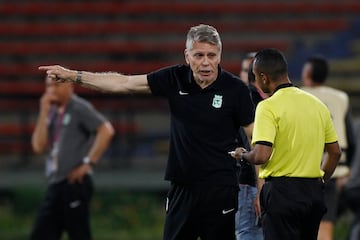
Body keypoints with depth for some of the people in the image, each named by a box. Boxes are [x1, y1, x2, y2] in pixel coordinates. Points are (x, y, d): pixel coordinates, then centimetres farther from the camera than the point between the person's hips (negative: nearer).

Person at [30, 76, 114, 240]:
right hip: (55, 184, 8)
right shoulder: (52, 112, 16)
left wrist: (88, 162, -17)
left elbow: (106, 130, -18)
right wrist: (44, 113, 3)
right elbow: (39, 146, 8)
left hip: (75, 182, -8)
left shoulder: (79, 108, -6)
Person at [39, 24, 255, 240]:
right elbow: (123, 83, 5)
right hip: (182, 188, 4)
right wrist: (72, 75, 3)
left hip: (219, 189, -4)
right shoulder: (175, 78, 1)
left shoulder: (235, 88, -8)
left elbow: (255, 135, -5)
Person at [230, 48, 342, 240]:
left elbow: (261, 156, -21)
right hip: (314, 192, 7)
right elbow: (335, 153, 15)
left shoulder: (269, 107, -12)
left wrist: (242, 155, -1)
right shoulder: (317, 104, 9)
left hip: (281, 191, -7)